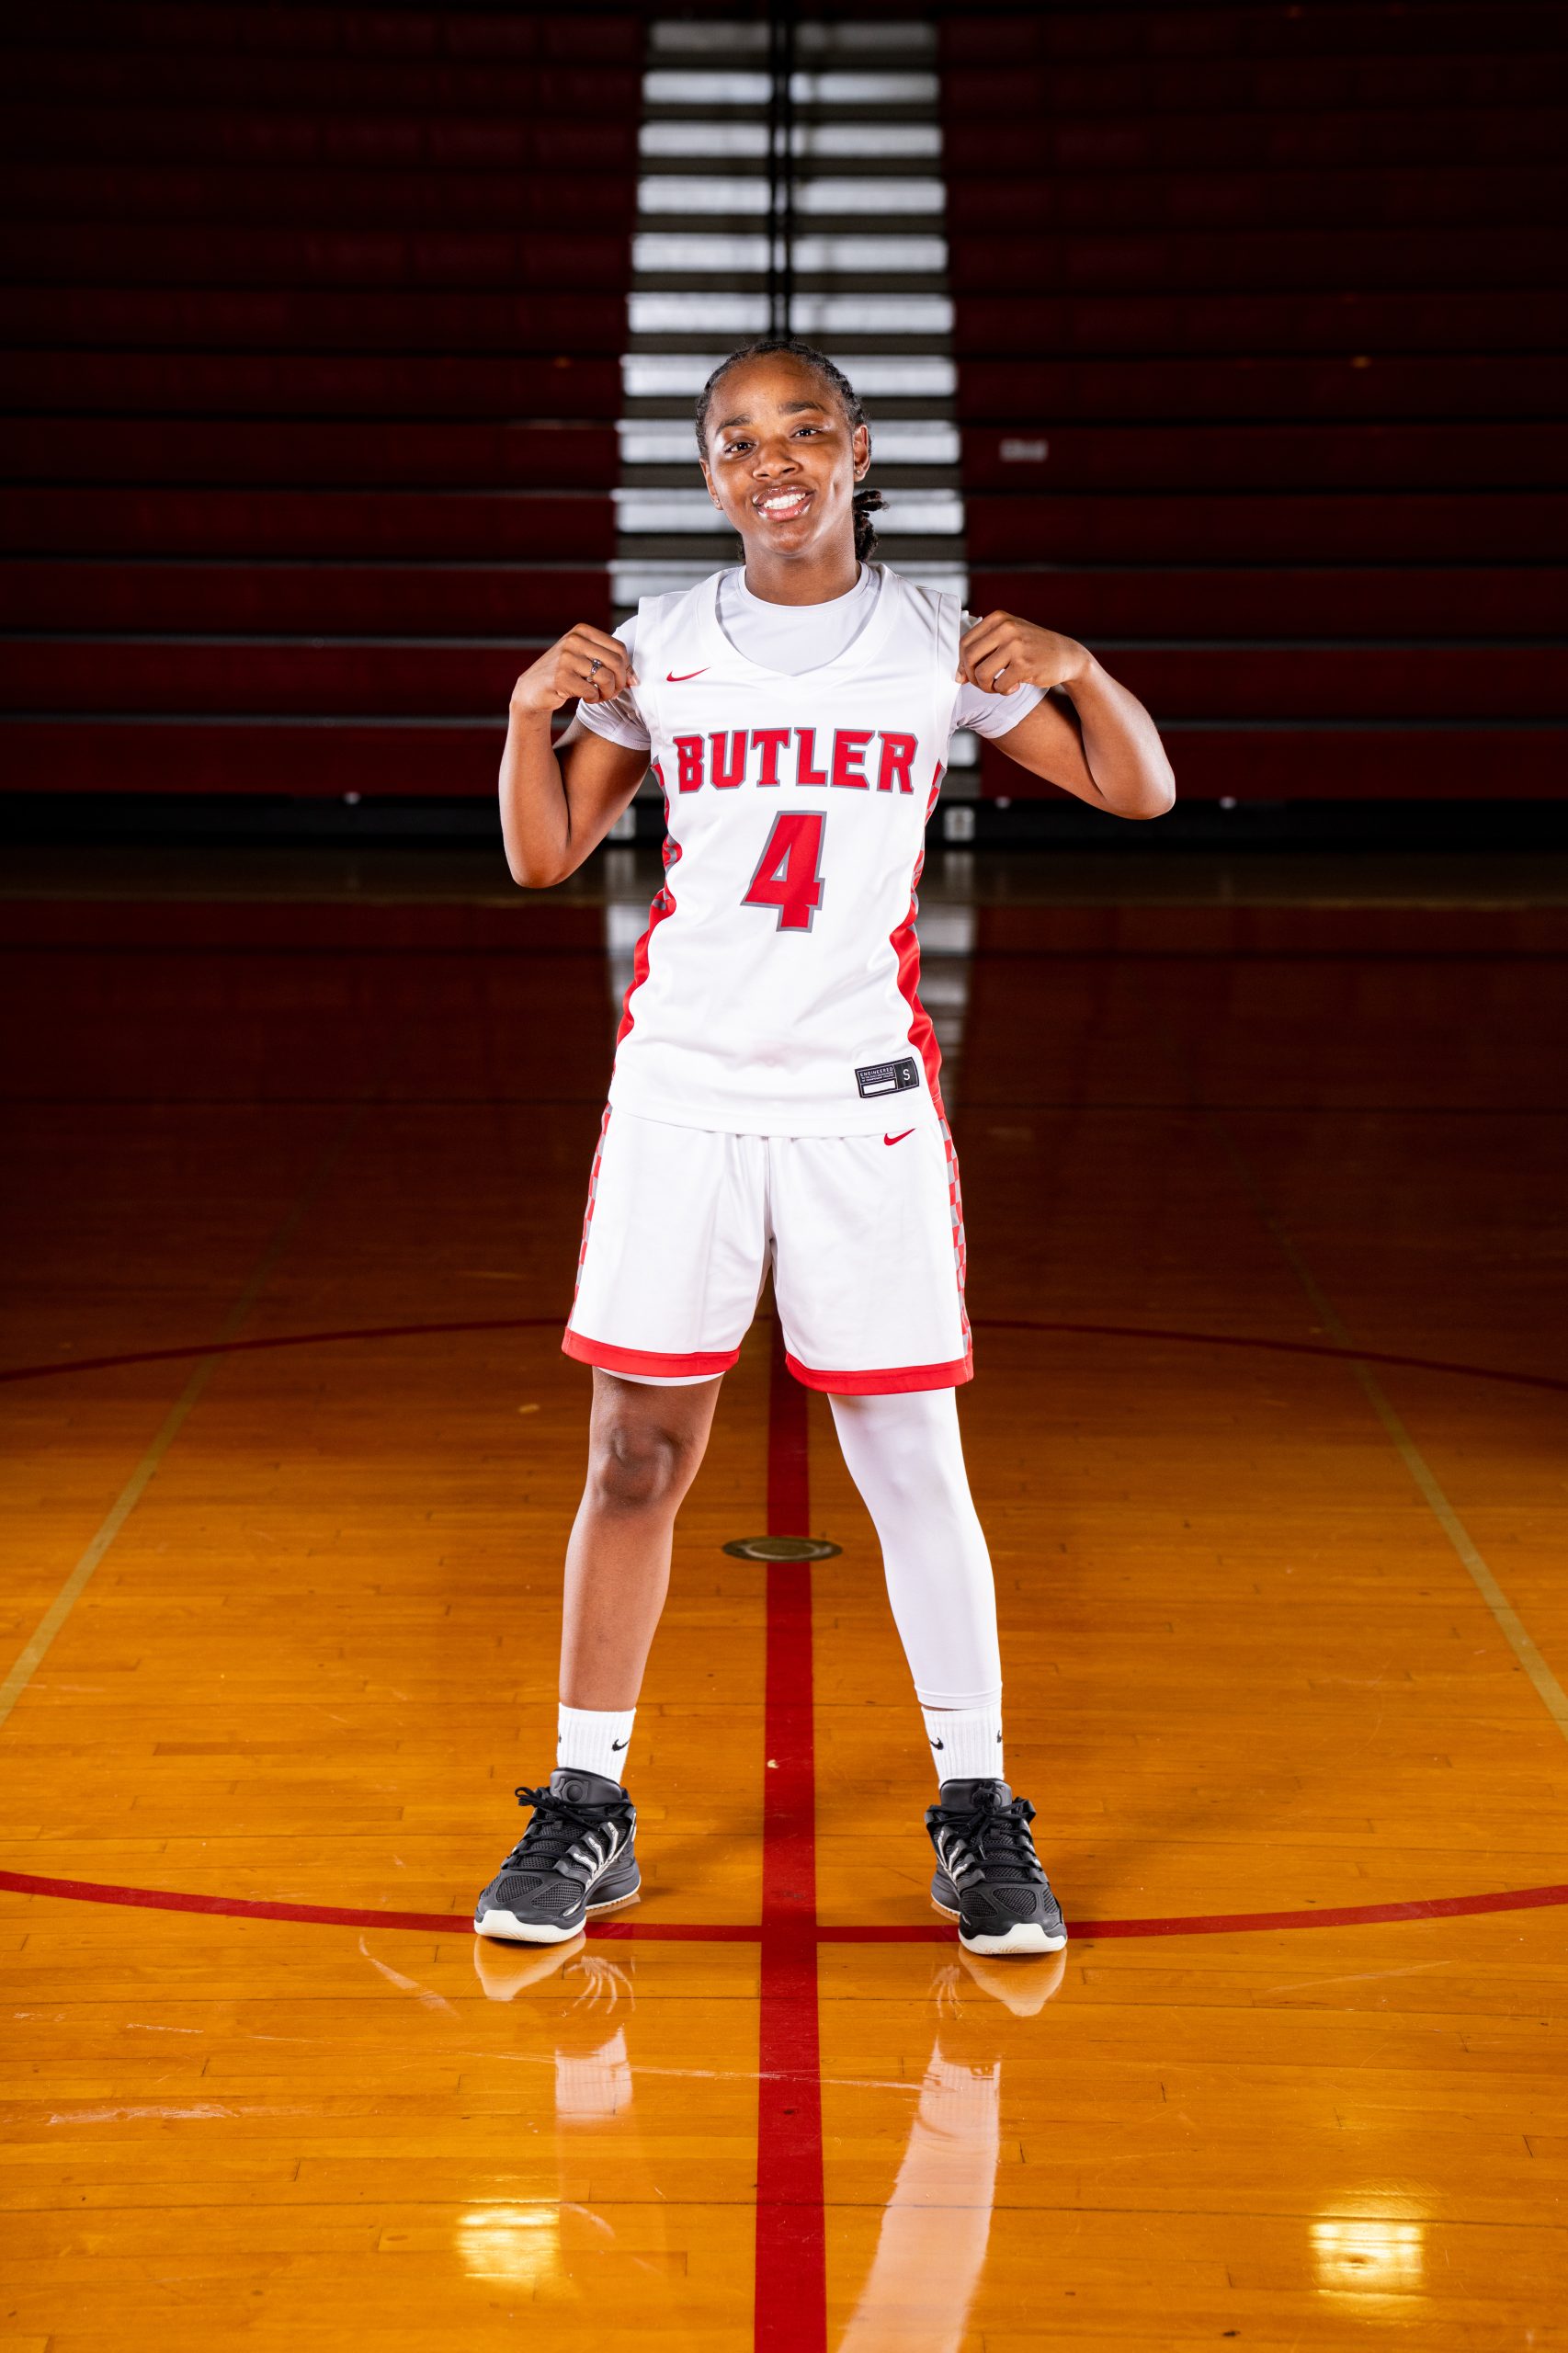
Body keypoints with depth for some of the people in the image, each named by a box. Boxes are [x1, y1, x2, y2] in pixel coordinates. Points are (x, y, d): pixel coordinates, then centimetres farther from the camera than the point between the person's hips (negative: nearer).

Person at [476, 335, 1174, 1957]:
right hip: (681, 1084, 1)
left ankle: (975, 1812, 16)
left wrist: (1079, 669, -11)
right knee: (636, 1457, 3)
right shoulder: (657, 647, 5)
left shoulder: (940, 647, 2)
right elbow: (544, 859, 10)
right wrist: (530, 708, -6)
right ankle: (586, 1809, 16)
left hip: (863, 1095, -1)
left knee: (912, 1464, 1)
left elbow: (1141, 793, 6)